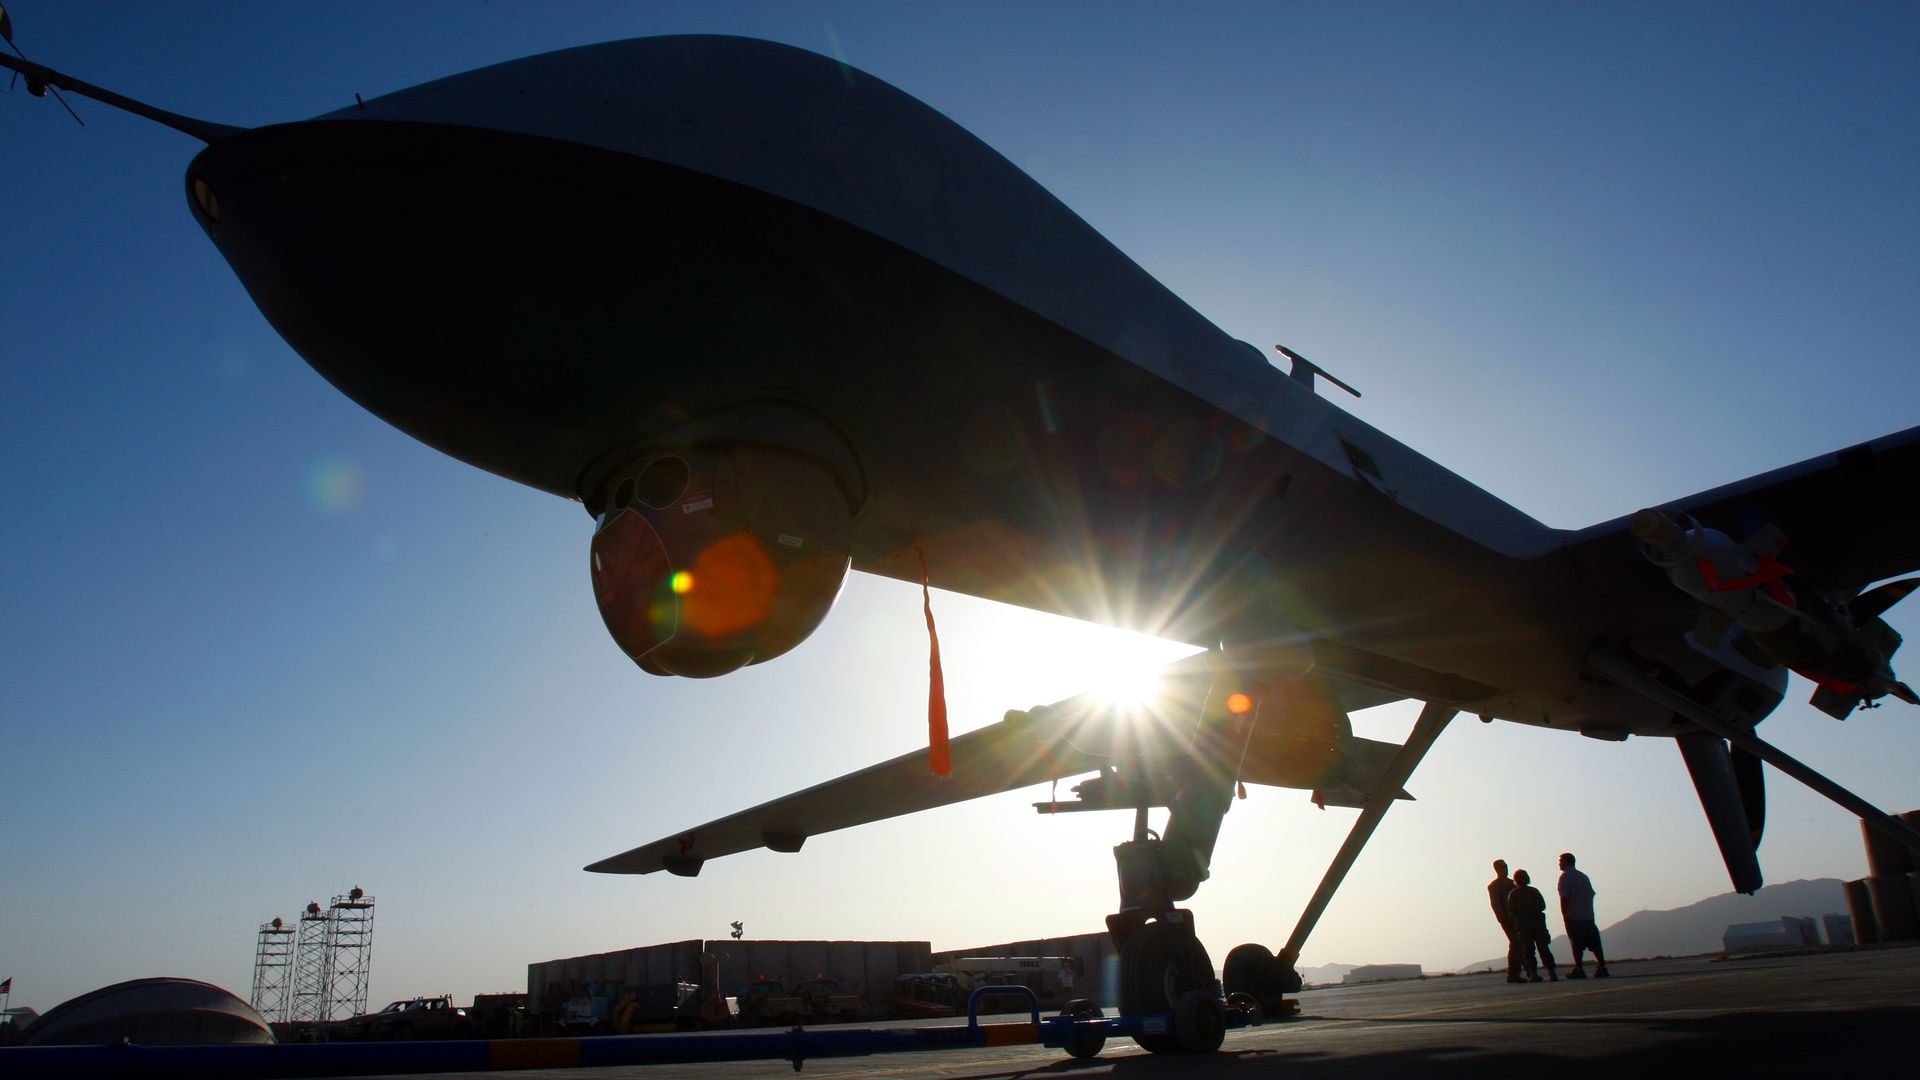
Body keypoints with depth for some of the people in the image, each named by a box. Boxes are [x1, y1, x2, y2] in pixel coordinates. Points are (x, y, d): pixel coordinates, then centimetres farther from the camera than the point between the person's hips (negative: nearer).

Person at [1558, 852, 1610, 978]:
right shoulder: (1583, 876, 15)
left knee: (1577, 944, -2)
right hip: (1588, 916, 6)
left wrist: (1564, 915, -9)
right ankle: (1602, 967, 5)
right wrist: (1589, 912, 17)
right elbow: (1591, 894, 14)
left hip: (1573, 917, -6)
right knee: (1594, 943, 7)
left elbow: (1564, 898, -14)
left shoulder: (1565, 877, -7)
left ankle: (1579, 970, -1)